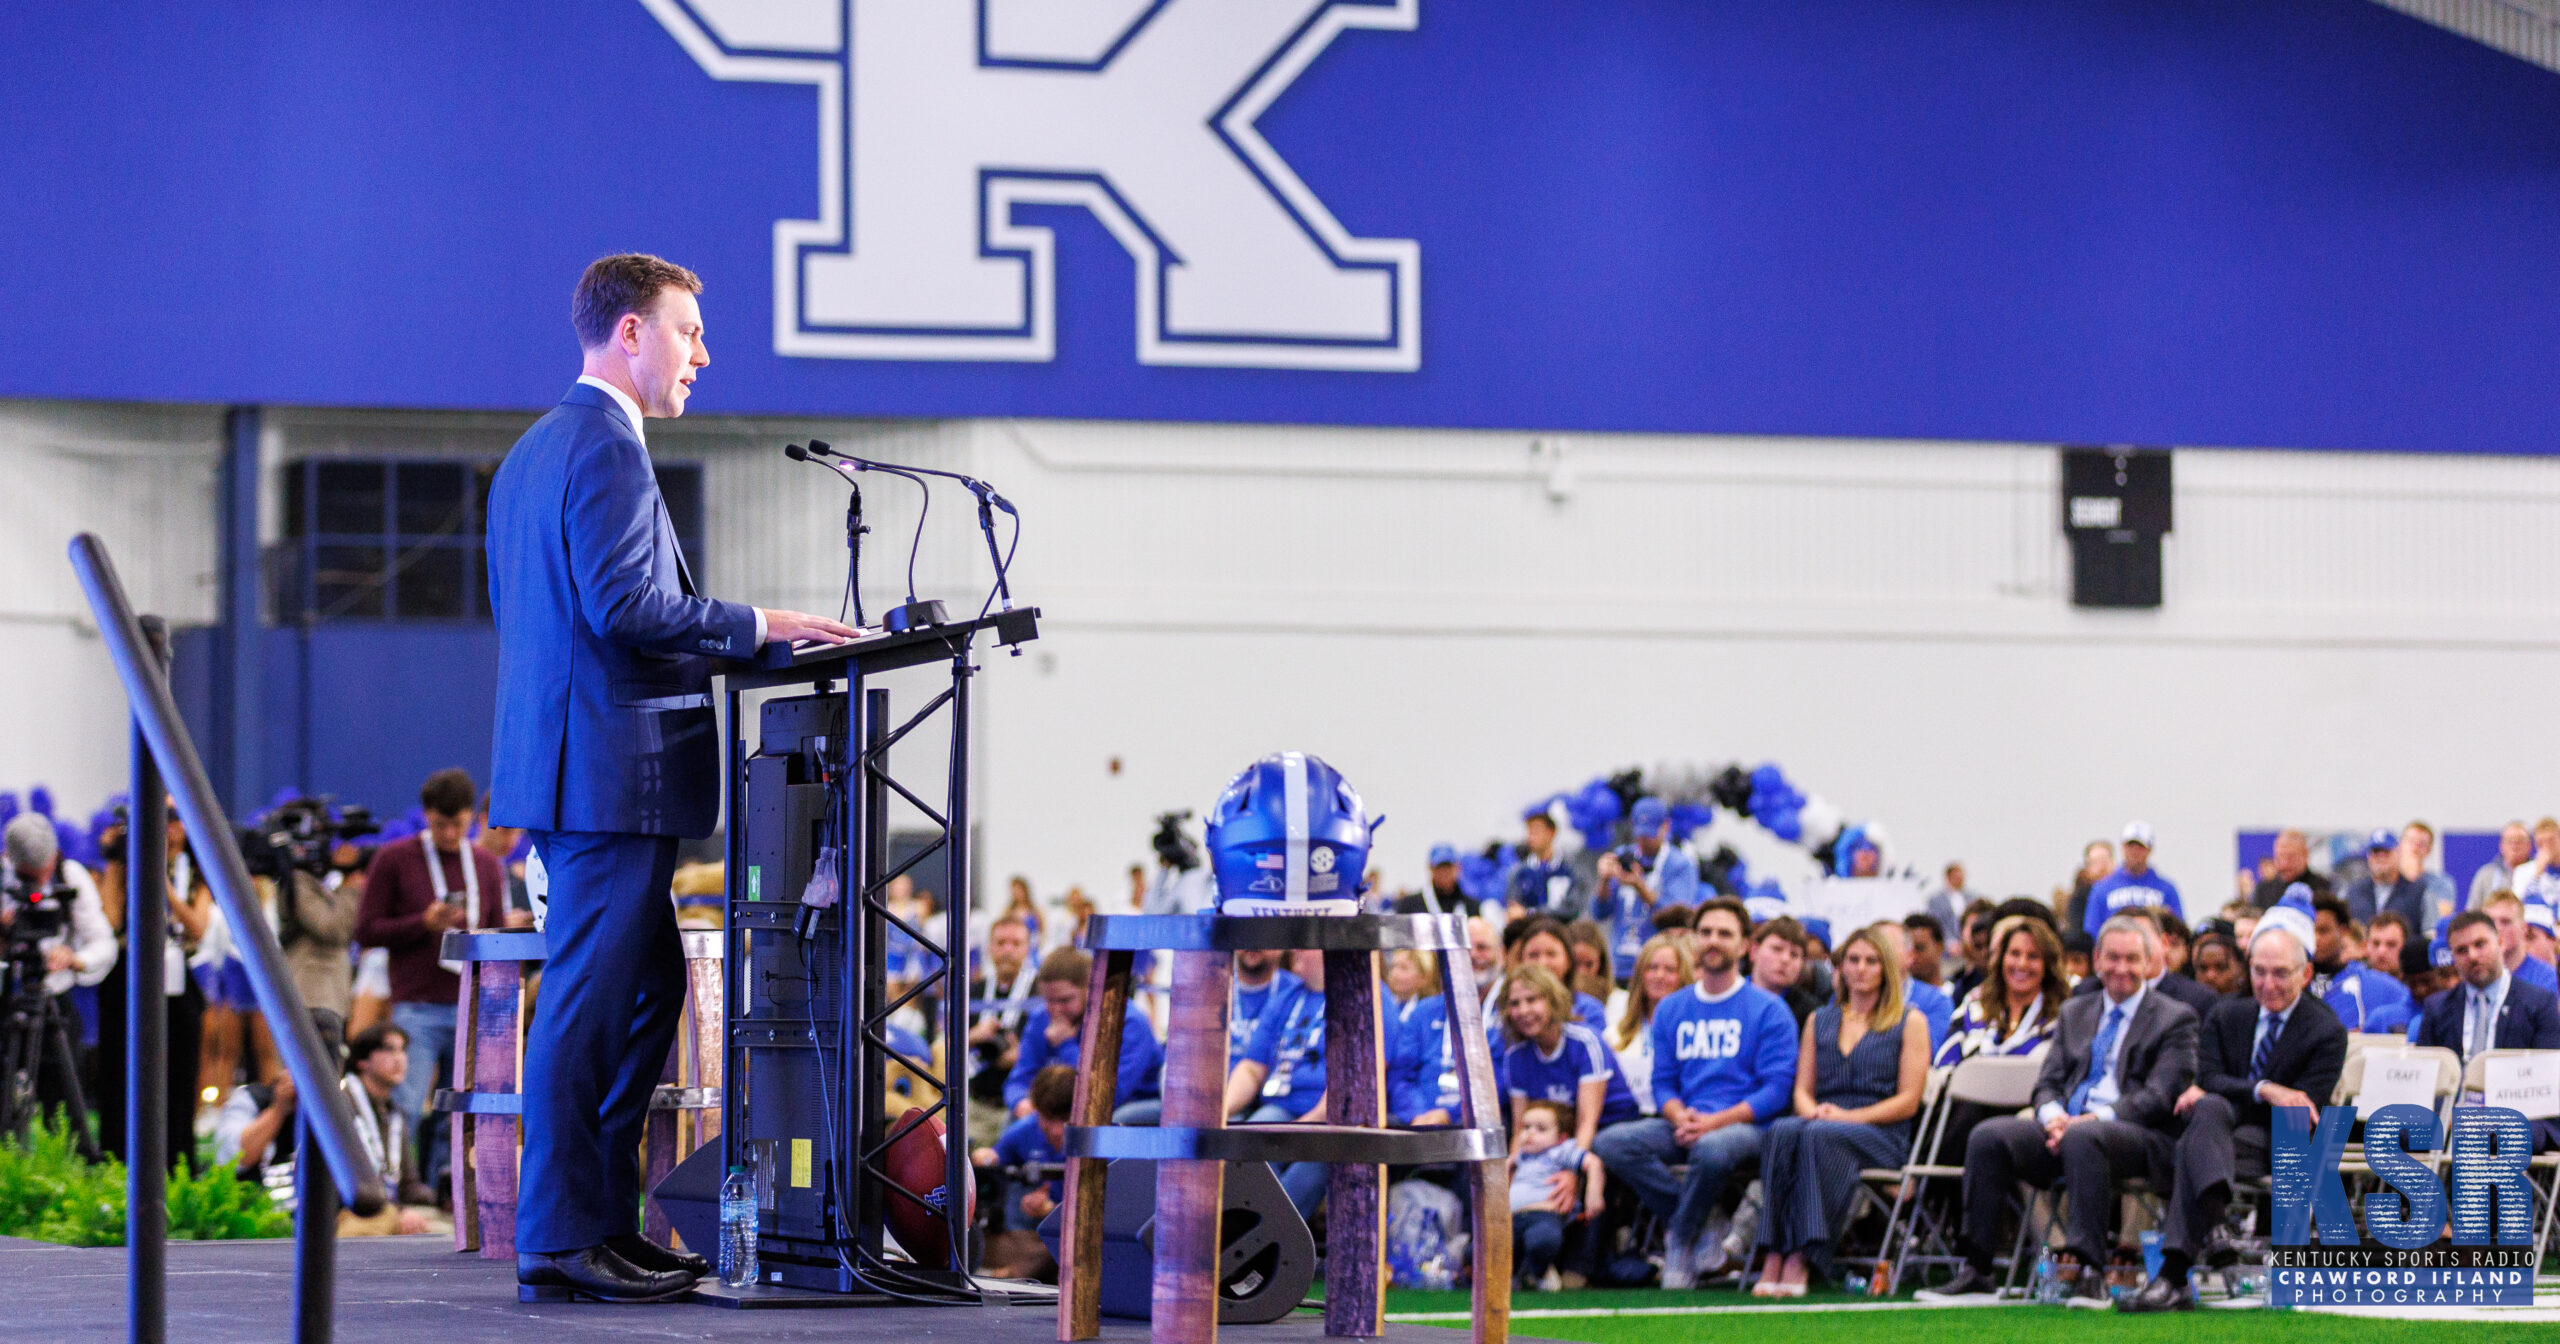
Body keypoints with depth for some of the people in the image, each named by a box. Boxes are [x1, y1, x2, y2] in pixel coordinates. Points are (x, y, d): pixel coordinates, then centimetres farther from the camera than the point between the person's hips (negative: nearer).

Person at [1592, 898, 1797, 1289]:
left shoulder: (1768, 1010, 2)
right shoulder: (1671, 1010, 17)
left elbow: (1776, 1089, -6)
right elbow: (1663, 1080, 14)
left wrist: (1714, 1122, -17)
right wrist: (1680, 1117, -10)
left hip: (1744, 1125, -5)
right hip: (1684, 1124, 5)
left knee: (1713, 1148, -41)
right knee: (1610, 1143, -22)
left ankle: (1682, 1236, -14)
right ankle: (1705, 1222, -17)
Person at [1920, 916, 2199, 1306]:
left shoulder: (2175, 1018, 8)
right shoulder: (2074, 1013, 25)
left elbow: (2159, 1097, -4)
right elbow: (2047, 1083, 18)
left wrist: (2096, 1119, -18)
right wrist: (2053, 1116, -8)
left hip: (2138, 1136, -5)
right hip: (2066, 1126, 5)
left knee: (2082, 1139, -40)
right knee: (1988, 1136, -22)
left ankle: (2091, 1273, -40)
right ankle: (1975, 1271, -23)